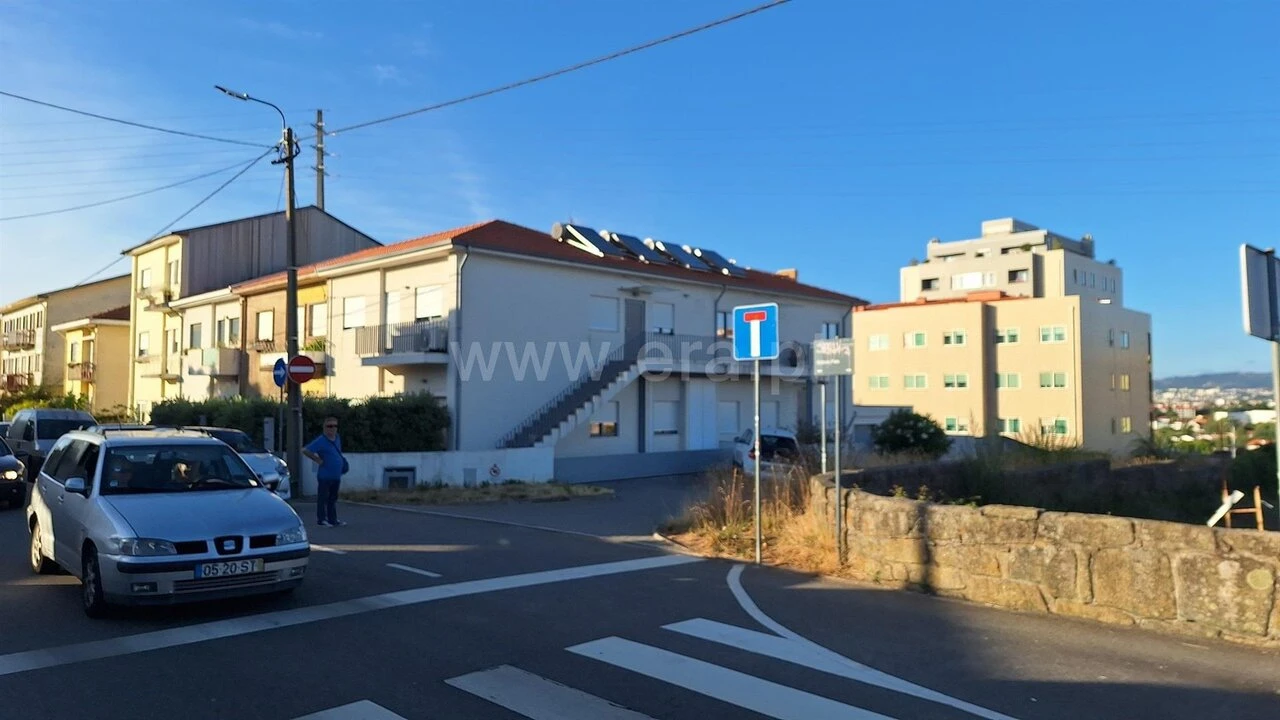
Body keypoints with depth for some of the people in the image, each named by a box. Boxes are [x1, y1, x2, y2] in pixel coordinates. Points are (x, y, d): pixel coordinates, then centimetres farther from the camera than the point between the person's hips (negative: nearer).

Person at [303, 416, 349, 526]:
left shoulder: (337, 438, 11)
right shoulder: (321, 441, -13)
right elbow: (305, 450, -18)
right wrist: (317, 460, -15)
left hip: (336, 475, 7)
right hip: (325, 475, -7)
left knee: (333, 498, 14)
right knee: (323, 497, 0)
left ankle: (332, 519, 21)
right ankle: (321, 519, 8)